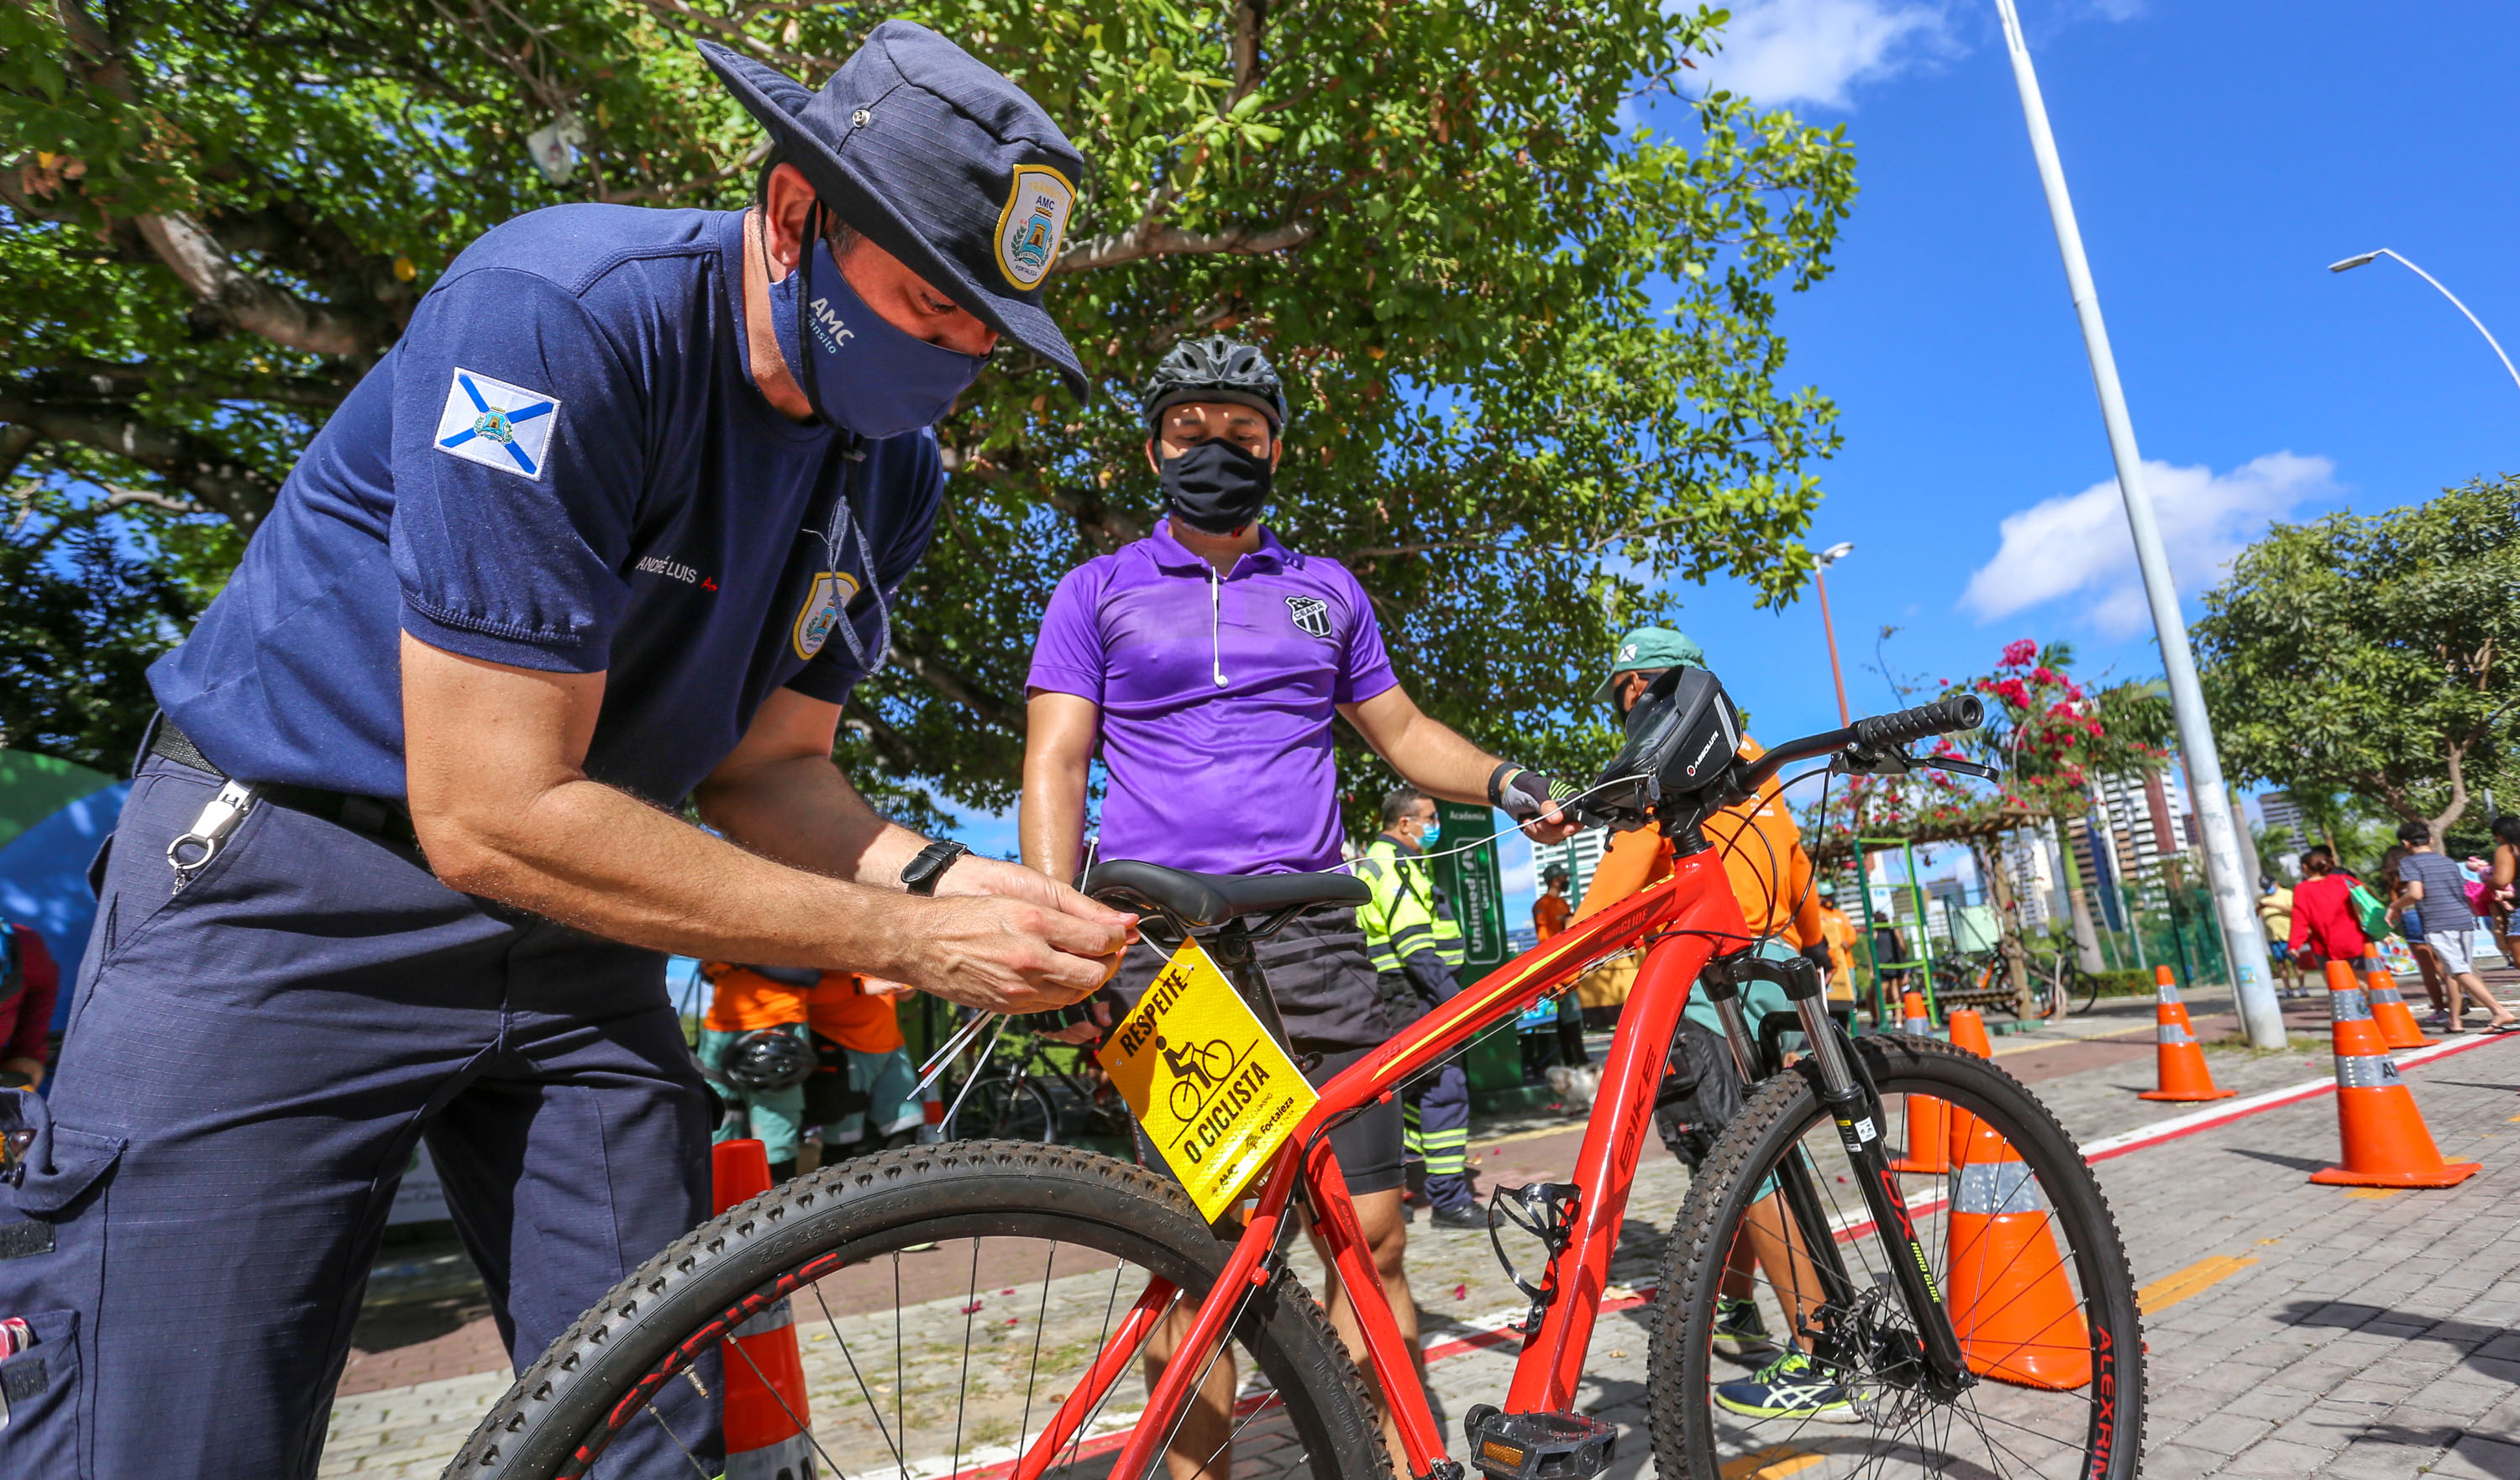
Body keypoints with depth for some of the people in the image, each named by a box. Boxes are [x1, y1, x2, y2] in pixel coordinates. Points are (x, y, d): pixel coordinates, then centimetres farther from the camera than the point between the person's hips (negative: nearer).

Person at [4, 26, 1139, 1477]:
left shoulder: (892, 471, -4)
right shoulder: (566, 312, -25)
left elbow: (768, 768, 2)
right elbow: (493, 816, -28)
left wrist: (944, 878, -17)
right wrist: (911, 941, -27)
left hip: (571, 927, 6)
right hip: (288, 889, -5)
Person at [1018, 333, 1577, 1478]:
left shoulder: (1326, 592, 19)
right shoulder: (1099, 591, 11)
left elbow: (1401, 730, 23)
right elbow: (1056, 761, 2)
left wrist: (1506, 782, 5)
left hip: (1312, 942, 2)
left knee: (1370, 1233, 0)